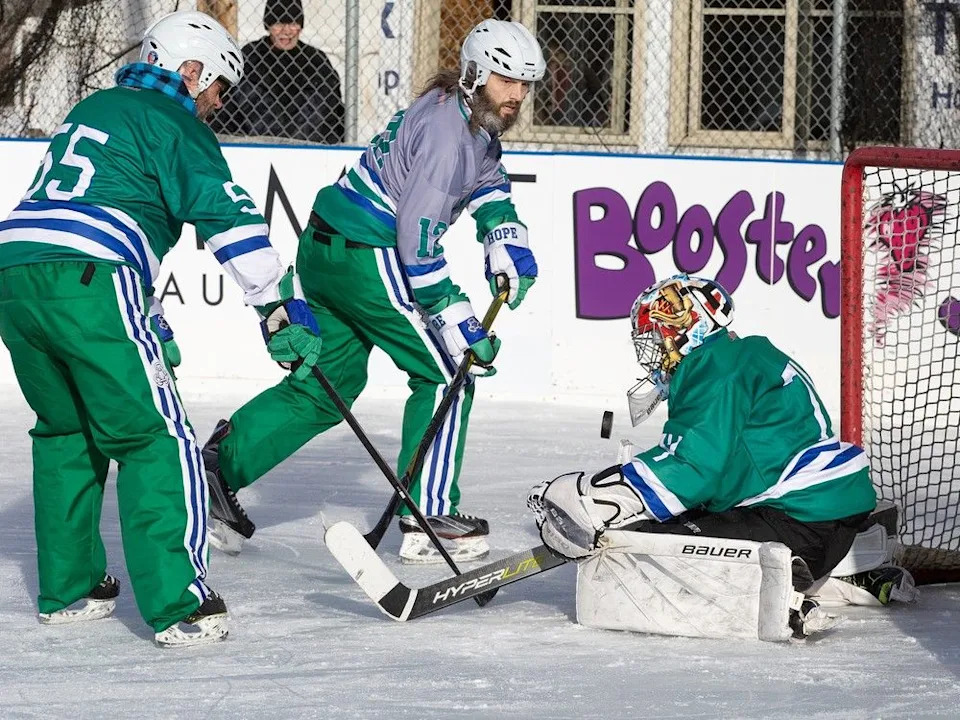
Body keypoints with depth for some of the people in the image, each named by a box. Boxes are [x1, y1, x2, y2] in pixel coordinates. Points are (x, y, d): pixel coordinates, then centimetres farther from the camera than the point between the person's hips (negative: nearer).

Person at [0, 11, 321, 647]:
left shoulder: (93, 109, 31)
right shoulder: (171, 119, 5)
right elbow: (228, 216, -8)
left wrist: (152, 325, 35)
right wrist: (286, 308, -8)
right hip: (86, 284, -8)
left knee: (68, 429, 24)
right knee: (155, 439, -2)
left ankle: (68, 589, 28)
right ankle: (177, 606, -7)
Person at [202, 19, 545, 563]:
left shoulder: (473, 121, 11)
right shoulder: (447, 130, -20)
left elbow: (488, 183, 24)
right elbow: (417, 236, -24)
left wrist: (507, 239, 3)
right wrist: (456, 319, -23)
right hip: (366, 255, -10)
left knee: (328, 385, 16)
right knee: (445, 374, -3)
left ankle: (217, 469, 14)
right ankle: (429, 520, -1)